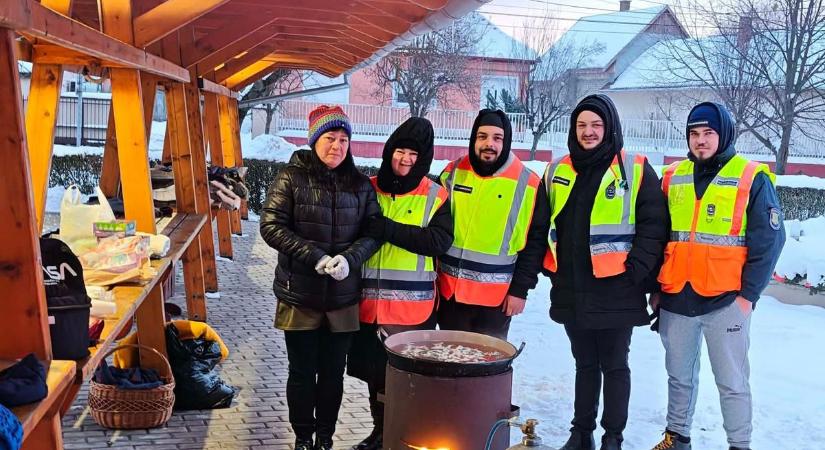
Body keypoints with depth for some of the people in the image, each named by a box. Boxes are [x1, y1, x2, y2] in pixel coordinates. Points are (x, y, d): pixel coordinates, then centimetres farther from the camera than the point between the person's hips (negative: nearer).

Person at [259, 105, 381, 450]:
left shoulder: (361, 185, 4)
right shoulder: (291, 178, -5)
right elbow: (271, 226, -11)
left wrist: (349, 258, -19)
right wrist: (315, 256, -21)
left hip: (344, 297, 2)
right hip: (300, 295, -2)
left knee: (333, 373, 13)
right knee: (302, 372, 10)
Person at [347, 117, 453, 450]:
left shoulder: (435, 195, -1)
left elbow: (439, 241, -14)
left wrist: (388, 229, -19)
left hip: (413, 303, -3)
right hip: (370, 298, 3)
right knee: (374, 368, 14)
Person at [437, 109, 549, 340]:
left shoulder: (527, 184, -7)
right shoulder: (453, 173, 1)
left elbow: (535, 241, -3)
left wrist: (520, 289, -6)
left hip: (496, 296, -3)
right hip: (449, 291, 3)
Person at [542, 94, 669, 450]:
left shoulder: (635, 171, -5)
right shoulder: (558, 171, 9)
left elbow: (653, 227, -6)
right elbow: (544, 225, 15)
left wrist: (636, 271, -14)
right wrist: (551, 268, 7)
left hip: (616, 291, -4)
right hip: (571, 290, 4)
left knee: (614, 365, 9)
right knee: (585, 363, 17)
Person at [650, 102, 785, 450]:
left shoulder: (752, 179, -4)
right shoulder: (672, 178, 8)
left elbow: (768, 241, -4)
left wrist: (748, 294, -8)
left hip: (725, 301, -4)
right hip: (675, 299, 4)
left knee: (732, 381, 6)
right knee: (679, 374, 17)